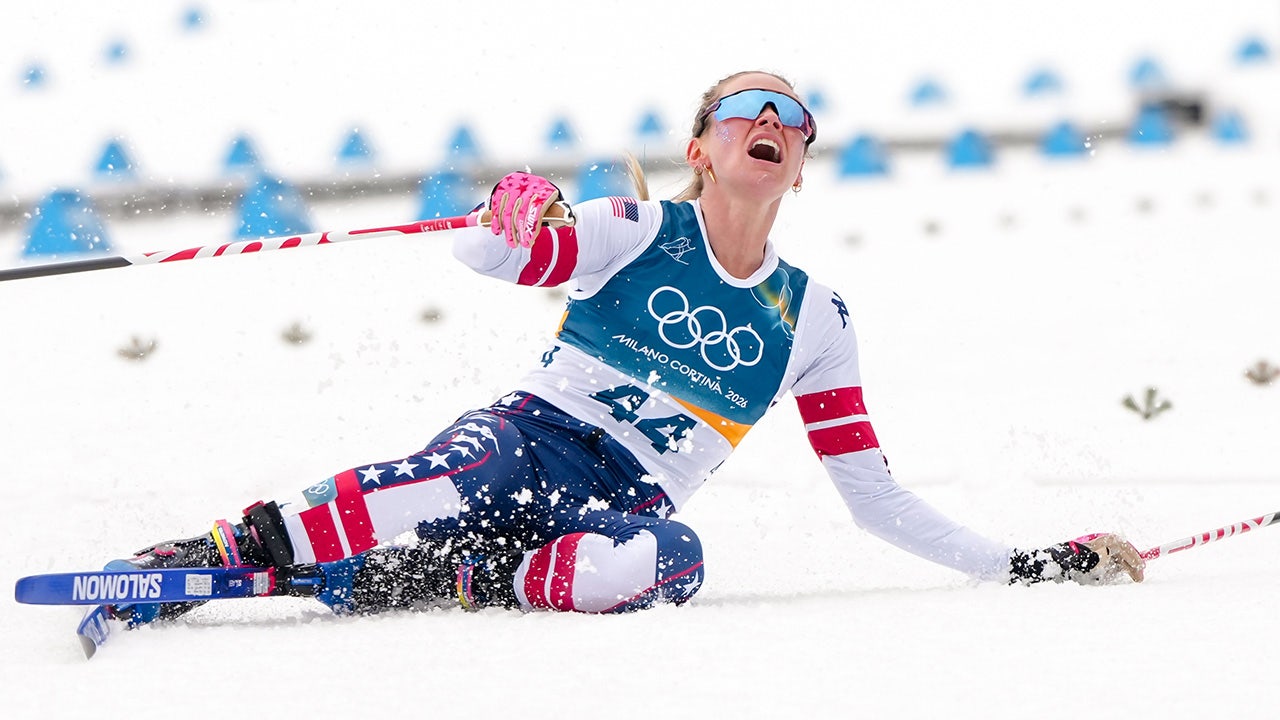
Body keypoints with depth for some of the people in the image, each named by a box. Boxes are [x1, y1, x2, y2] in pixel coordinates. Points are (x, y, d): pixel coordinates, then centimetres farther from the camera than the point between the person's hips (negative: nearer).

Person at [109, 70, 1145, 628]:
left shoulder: (811, 319, 16)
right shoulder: (641, 232, 7)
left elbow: (876, 498, 17)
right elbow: (482, 254, -6)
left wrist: (1028, 565, 9)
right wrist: (514, 219, -31)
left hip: (629, 507, 2)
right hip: (529, 439, -2)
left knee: (667, 557, -37)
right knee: (464, 474, -39)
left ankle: (429, 586, -32)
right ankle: (223, 551, -40)